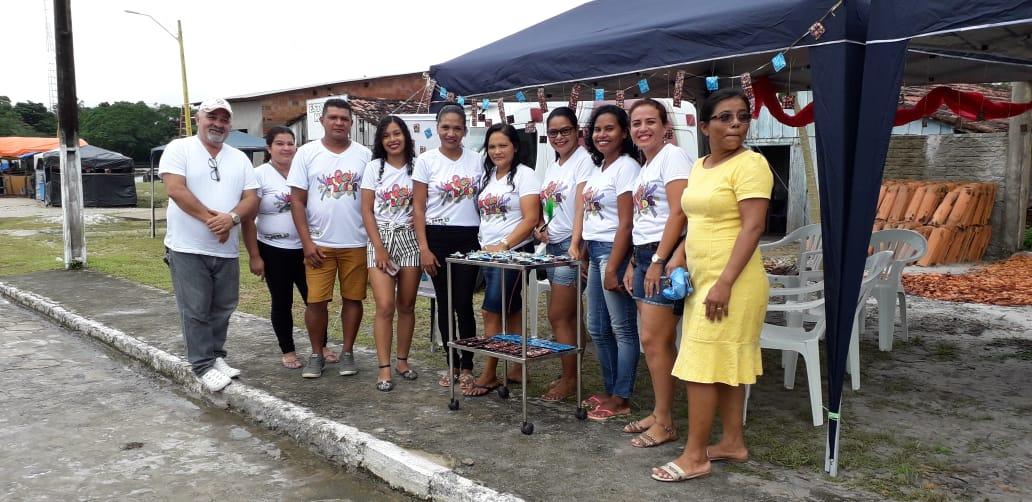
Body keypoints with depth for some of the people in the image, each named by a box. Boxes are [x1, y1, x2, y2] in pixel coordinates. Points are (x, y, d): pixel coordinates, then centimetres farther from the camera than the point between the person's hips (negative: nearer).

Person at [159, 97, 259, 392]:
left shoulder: (240, 159, 11)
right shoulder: (179, 149, -2)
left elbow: (251, 199, 3)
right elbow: (176, 189, -15)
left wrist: (232, 217, -18)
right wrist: (212, 218, -18)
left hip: (227, 251, 5)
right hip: (187, 249, -5)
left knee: (222, 309, 12)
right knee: (195, 311, -1)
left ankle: (216, 357, 26)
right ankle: (203, 366, 8)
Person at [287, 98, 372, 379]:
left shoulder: (364, 155, 4)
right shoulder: (307, 153, 1)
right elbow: (297, 200, 0)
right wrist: (307, 242, -7)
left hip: (356, 243, 1)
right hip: (319, 243, -1)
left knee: (353, 298, 7)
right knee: (316, 300, 1)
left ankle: (347, 352, 21)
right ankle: (317, 355, 16)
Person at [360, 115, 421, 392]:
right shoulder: (374, 167, 2)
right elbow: (367, 211, -1)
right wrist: (379, 248, -9)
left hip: (410, 238, 2)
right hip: (381, 238, -1)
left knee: (406, 305, 6)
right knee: (385, 306, -10)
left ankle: (402, 361, 19)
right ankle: (384, 368, -3)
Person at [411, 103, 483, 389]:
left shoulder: (476, 160, 4)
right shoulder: (426, 161, -1)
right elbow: (418, 208, -2)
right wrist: (424, 248, -9)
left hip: (468, 239, 1)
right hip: (438, 239, 0)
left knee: (464, 304, -3)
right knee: (445, 305, 7)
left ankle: (467, 367, 10)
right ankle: (452, 364, 20)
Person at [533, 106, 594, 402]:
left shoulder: (583, 160, -10)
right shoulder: (553, 165, 16)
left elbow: (581, 208, -17)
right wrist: (540, 227, 2)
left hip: (570, 245, -8)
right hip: (552, 245, 8)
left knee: (558, 317, -4)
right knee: (569, 316, 12)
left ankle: (570, 380, 8)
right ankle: (570, 375, 19)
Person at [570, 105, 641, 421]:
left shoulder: (626, 167, -11)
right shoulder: (599, 168, 15)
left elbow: (625, 224, -16)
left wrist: (612, 268, -18)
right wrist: (577, 246, 12)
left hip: (614, 251, -10)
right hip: (594, 251, 10)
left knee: (622, 329, 0)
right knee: (597, 328, 15)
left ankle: (621, 399, 8)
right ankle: (611, 391, 27)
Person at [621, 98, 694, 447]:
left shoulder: (673, 157, -8)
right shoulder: (645, 167, 19)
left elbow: (678, 213, -17)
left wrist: (658, 262, -20)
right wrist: (634, 265, 18)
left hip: (665, 257, -9)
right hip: (645, 257, 9)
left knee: (654, 340, -7)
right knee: (654, 341, 11)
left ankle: (664, 423, 3)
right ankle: (659, 413, 20)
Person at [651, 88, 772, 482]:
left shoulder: (750, 164, -12)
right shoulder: (699, 166, 13)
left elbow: (752, 228, -19)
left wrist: (724, 283, -24)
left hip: (731, 282, -8)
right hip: (702, 278, 8)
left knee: (702, 364, -6)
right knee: (725, 363, 14)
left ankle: (695, 456, 3)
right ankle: (733, 442, 25)